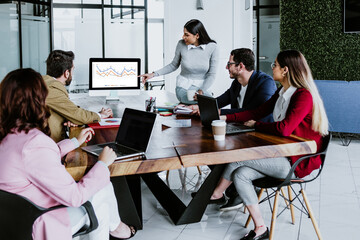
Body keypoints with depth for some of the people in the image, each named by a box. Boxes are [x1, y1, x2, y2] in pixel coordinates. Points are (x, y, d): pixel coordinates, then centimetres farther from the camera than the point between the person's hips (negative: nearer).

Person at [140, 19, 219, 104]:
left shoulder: (212, 47, -10)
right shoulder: (181, 44, -8)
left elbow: (211, 74, -7)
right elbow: (174, 65, 7)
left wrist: (201, 91, -21)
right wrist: (154, 74, -1)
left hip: (202, 87, 2)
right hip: (184, 87, -2)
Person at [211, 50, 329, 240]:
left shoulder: (304, 96, -18)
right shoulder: (282, 92, 12)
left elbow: (284, 128, -29)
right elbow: (258, 112, 16)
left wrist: (256, 125, -12)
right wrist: (226, 118, 7)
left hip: (297, 162, -9)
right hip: (280, 154, 9)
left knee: (238, 158, -14)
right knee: (240, 175, -8)